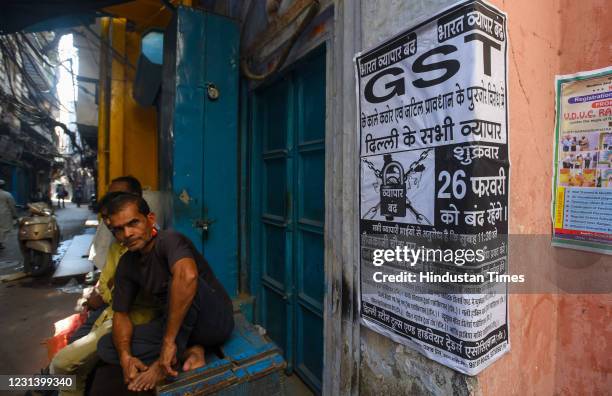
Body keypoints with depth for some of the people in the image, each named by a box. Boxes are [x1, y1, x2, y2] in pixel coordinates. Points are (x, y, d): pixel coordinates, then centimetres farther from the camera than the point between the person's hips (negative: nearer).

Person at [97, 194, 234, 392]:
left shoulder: (169, 240, -21)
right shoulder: (126, 264, 4)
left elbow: (188, 275, -42)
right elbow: (121, 314, 6)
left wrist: (168, 341, -38)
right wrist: (125, 356, -12)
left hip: (216, 320, -7)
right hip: (179, 325, 7)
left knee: (177, 277, -33)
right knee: (106, 347, -3)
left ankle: (168, 360, -17)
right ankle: (188, 352, -9)